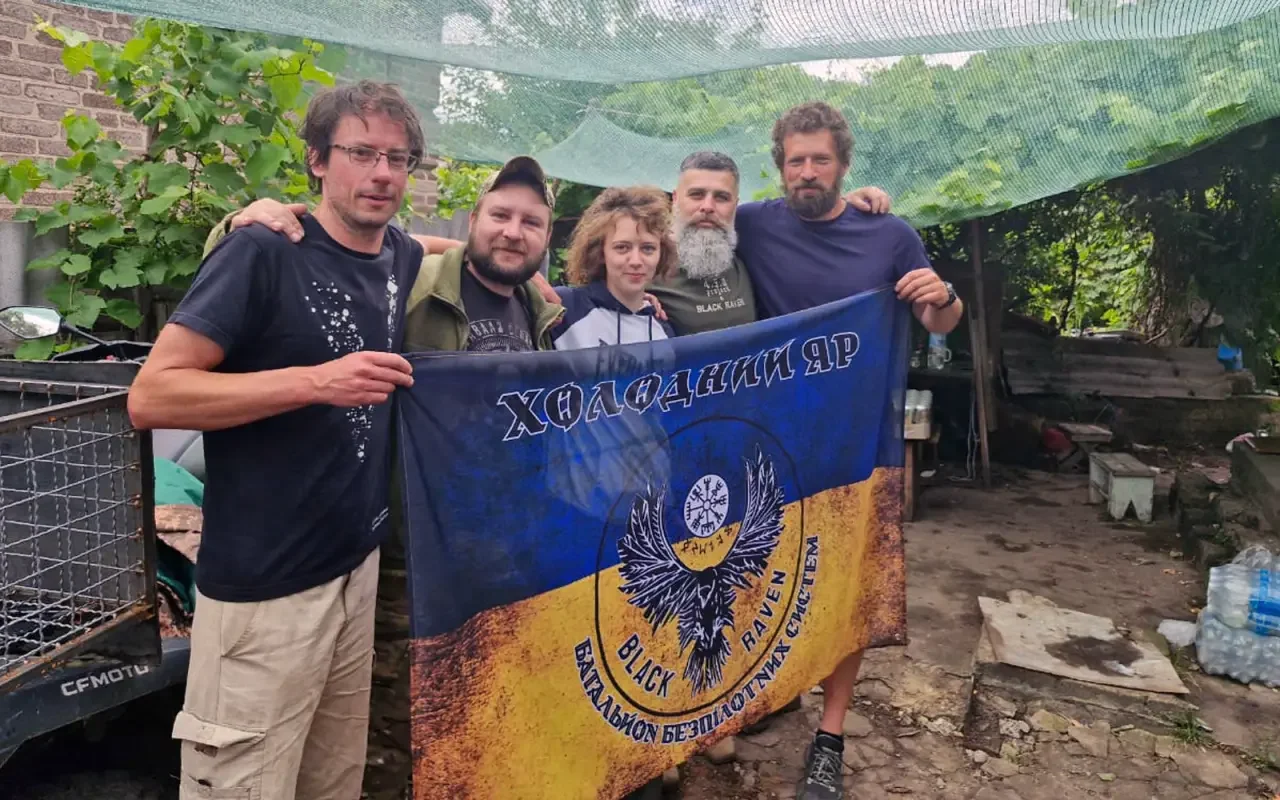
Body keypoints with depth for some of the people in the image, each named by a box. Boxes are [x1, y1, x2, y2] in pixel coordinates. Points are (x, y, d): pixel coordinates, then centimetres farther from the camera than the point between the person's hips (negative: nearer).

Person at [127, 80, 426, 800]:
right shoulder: (264, 252, -13)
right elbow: (152, 396, -17)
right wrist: (316, 381, -25)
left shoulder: (402, 257, 7)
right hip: (266, 584, -6)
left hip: (361, 564, 7)